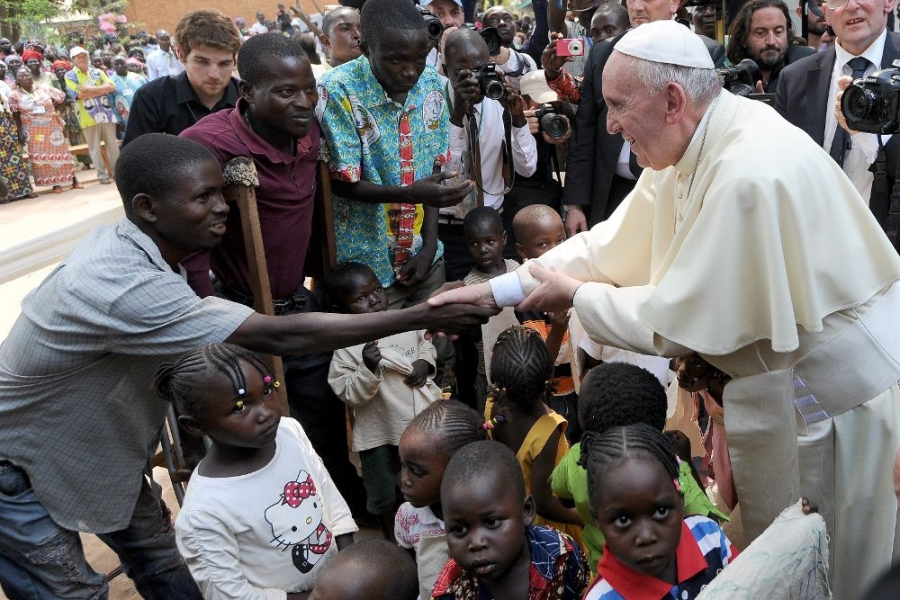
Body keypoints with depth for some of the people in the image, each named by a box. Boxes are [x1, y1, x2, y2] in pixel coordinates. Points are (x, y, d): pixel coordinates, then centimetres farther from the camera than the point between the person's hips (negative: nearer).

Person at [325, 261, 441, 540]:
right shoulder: (346, 349, -19)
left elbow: (425, 341, 12)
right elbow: (350, 395, -21)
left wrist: (425, 361, -8)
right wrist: (368, 368, -35)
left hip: (423, 418, 3)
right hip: (379, 433, -3)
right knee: (383, 495, 17)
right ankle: (392, 537, 45)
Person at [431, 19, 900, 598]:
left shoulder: (750, 175, -32)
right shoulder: (692, 143, -4)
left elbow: (681, 321, -26)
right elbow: (610, 246, 1)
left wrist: (577, 296, -11)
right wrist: (494, 290, -4)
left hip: (827, 389, -8)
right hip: (769, 370, 8)